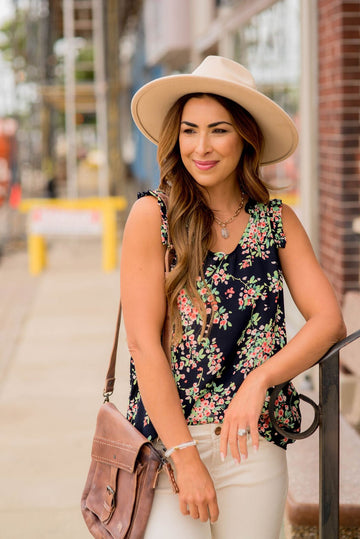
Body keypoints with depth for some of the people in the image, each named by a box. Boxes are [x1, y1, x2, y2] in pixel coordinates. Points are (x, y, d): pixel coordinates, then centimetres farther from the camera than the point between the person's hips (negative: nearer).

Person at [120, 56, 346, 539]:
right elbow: (144, 342, -10)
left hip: (256, 442, 3)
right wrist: (185, 457, -13)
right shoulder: (152, 216, -5)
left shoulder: (277, 220, 5)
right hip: (168, 436, -3)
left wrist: (259, 380, -17)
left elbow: (329, 320, -1)